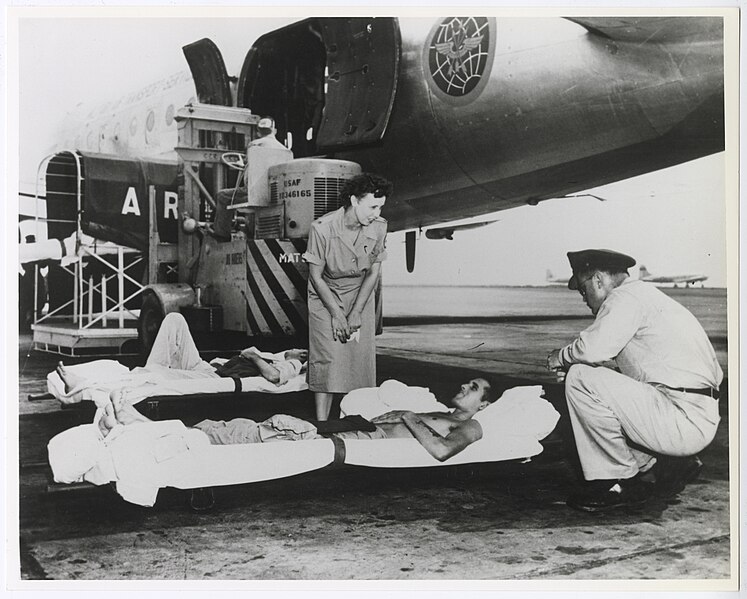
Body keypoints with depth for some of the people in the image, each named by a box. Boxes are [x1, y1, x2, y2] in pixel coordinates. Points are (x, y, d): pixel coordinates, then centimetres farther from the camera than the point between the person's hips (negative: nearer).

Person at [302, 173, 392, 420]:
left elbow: (373, 273, -6)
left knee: (362, 358, -5)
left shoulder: (379, 227, -16)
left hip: (360, 293, 3)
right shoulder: (322, 228, -24)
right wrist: (336, 314, -18)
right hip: (325, 295, -3)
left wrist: (356, 313, -13)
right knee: (327, 359, -12)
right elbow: (315, 275, -15)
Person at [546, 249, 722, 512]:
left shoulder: (627, 296, -8)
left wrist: (561, 357, -3)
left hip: (684, 419, -10)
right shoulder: (644, 294, 22)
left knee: (581, 379, -14)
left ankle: (621, 482, -5)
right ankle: (666, 464, 12)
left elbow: (595, 347, -23)